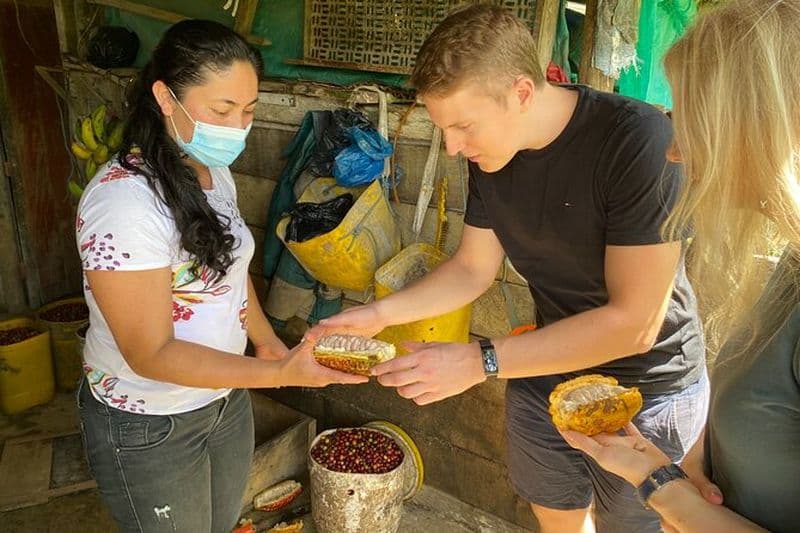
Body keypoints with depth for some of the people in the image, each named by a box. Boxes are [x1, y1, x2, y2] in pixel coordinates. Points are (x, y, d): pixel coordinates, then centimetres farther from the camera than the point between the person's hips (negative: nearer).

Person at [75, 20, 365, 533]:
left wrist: (269, 343, 4)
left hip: (227, 396, 7)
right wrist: (282, 374, -34)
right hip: (147, 426, -7)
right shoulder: (123, 200, -28)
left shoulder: (216, 173, -2)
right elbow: (151, 354, -27)